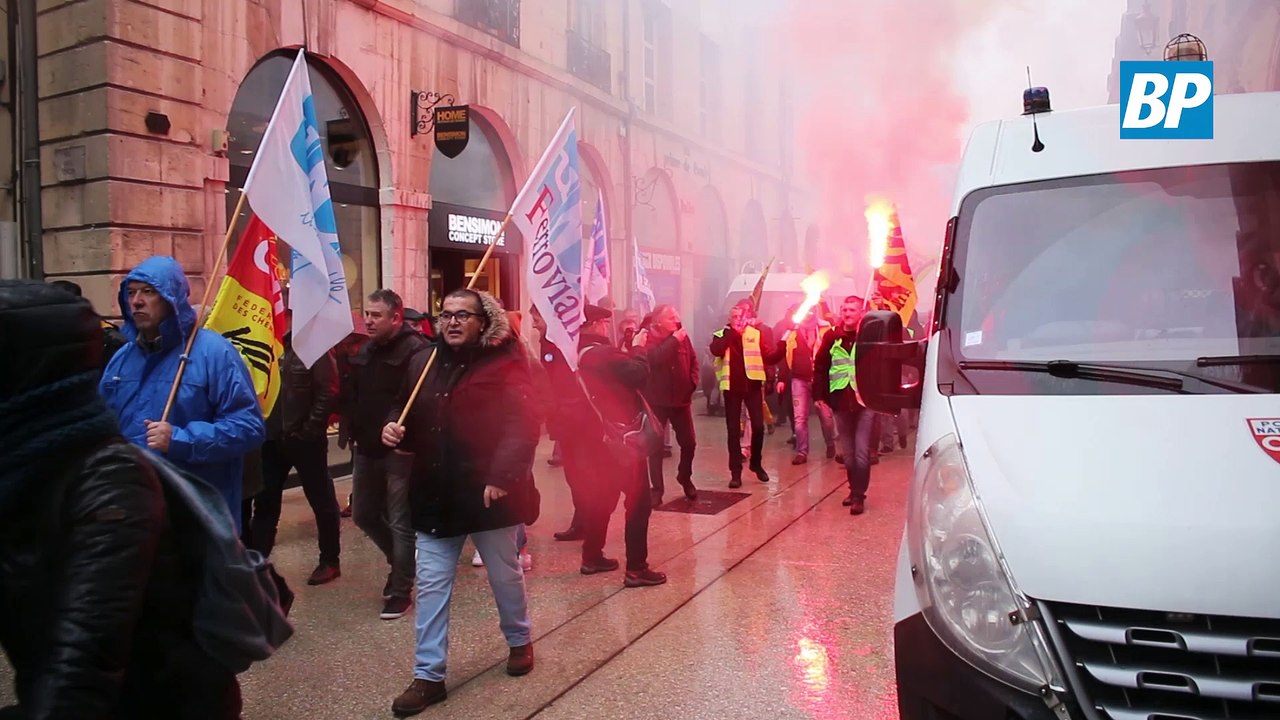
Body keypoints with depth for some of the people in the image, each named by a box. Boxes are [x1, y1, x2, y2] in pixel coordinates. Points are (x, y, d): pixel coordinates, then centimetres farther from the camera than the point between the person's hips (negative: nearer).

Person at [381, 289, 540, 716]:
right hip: (436, 495, 5)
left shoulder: (505, 363, -10)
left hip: (489, 493, -4)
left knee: (505, 576, 15)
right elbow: (413, 421, 18)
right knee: (430, 586, 8)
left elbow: (524, 426, -19)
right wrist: (395, 431, -5)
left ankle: (520, 642, 41)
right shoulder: (422, 362, 6)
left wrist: (502, 476, -27)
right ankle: (428, 675, 20)